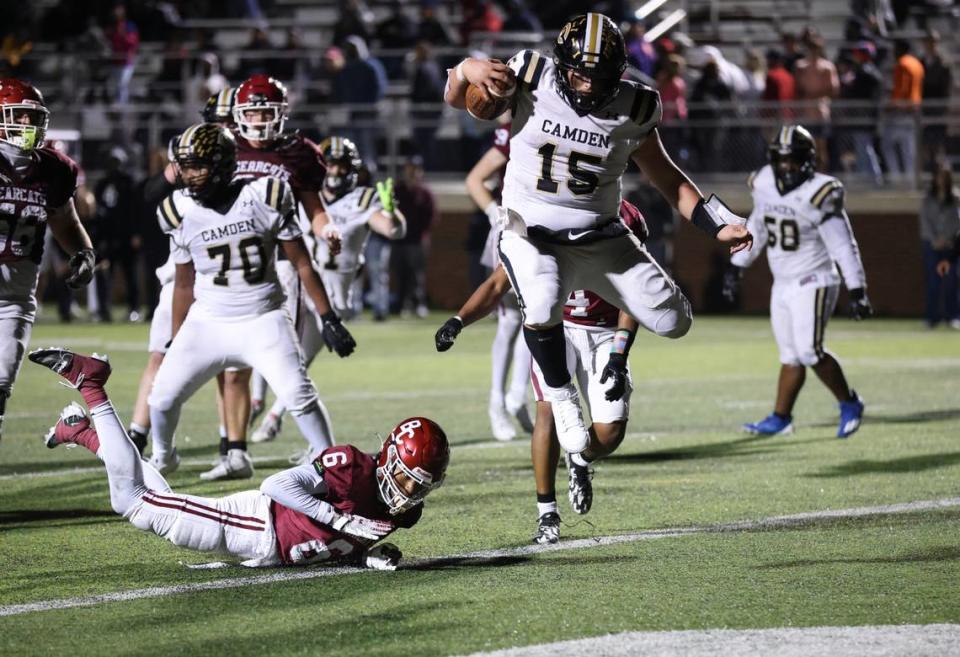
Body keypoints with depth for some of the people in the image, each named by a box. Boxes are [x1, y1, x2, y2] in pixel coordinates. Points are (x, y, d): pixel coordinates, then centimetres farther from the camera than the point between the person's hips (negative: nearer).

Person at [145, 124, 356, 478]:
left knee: (299, 395, -17)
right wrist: (175, 343, 12)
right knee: (163, 397, -2)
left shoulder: (263, 198, -11)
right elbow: (184, 283, 9)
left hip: (263, 320, -2)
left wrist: (328, 319, -7)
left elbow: (302, 264, -4)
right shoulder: (181, 211, -3)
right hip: (207, 324, 2)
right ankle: (162, 459, 27)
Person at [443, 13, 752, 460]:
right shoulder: (531, 80, -10)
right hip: (532, 234, -3)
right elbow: (455, 101, 3)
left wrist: (717, 224, 2)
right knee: (543, 306, -34)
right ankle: (561, 394, -6)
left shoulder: (631, 109, -6)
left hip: (599, 238, 3)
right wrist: (467, 71, -20)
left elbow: (665, 177, 8)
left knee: (673, 321, -3)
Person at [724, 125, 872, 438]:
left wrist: (858, 292, -18)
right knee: (790, 356, 9)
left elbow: (843, 246, -16)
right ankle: (780, 419, 14)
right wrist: (736, 268, 22)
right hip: (782, 285, 6)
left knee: (809, 350, -15)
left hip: (812, 283, -6)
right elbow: (756, 229, 19)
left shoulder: (819, 195, -18)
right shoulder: (765, 186, 1)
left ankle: (849, 403, 2)